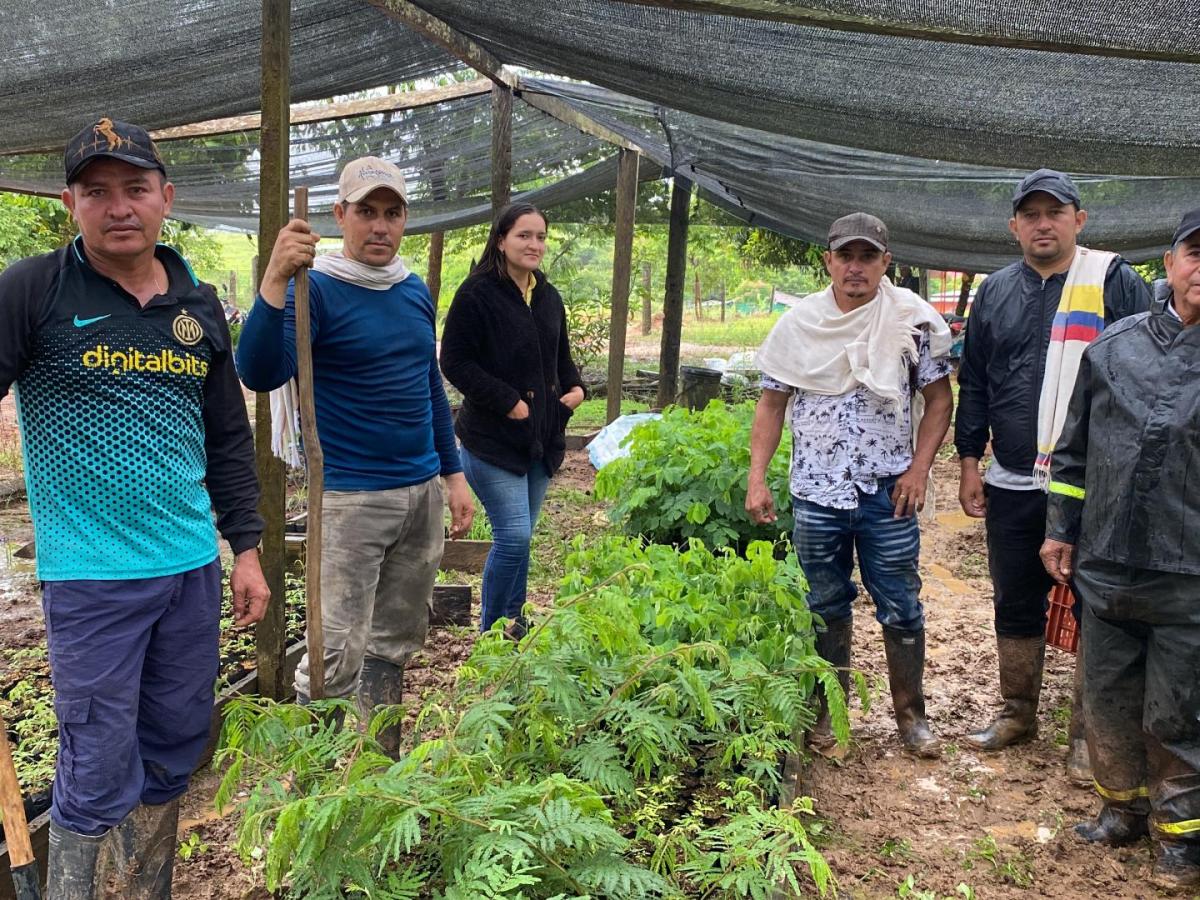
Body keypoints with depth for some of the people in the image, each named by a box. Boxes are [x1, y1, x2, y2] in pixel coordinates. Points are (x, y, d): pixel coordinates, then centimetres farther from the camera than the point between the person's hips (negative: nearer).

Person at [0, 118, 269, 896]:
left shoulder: (199, 306, 8)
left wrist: (246, 547, 10)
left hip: (193, 568, 5)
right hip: (93, 576, -4)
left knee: (176, 750, 16)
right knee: (99, 772, 4)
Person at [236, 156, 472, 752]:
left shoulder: (416, 293, 10)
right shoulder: (316, 289, -9)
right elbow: (260, 375, -25)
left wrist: (454, 475, 16)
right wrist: (275, 282, -37)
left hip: (424, 493, 6)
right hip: (351, 497, -6)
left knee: (396, 643, 15)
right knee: (338, 653, -5)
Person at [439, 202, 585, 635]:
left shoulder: (549, 297, 13)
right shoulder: (477, 294, -10)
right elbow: (454, 362, -13)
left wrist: (575, 387, 5)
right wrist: (508, 401, -17)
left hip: (542, 438, 7)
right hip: (493, 439, -7)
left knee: (519, 538, 13)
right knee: (514, 536, -11)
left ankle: (513, 626, 26)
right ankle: (490, 633, 7)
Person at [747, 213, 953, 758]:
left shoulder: (913, 318, -2)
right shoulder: (799, 323, 1)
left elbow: (938, 398, 3)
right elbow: (772, 404, 5)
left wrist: (919, 468, -7)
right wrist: (757, 478, -1)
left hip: (889, 492, -1)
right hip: (816, 493, 1)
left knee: (902, 608, 7)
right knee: (827, 609, 13)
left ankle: (910, 714, 26)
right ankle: (829, 715, 27)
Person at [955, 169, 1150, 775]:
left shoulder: (1114, 282, -3)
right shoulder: (995, 292, 9)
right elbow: (973, 384, 13)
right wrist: (969, 463, 8)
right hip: (1012, 486, 4)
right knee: (1015, 604, 14)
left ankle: (1088, 735, 20)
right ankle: (1017, 714, 32)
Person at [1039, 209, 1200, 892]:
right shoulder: (1115, 347, 4)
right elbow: (1076, 447, 11)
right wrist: (1061, 529, 11)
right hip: (1105, 567, 3)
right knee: (1108, 700, 16)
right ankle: (1124, 807, 38)